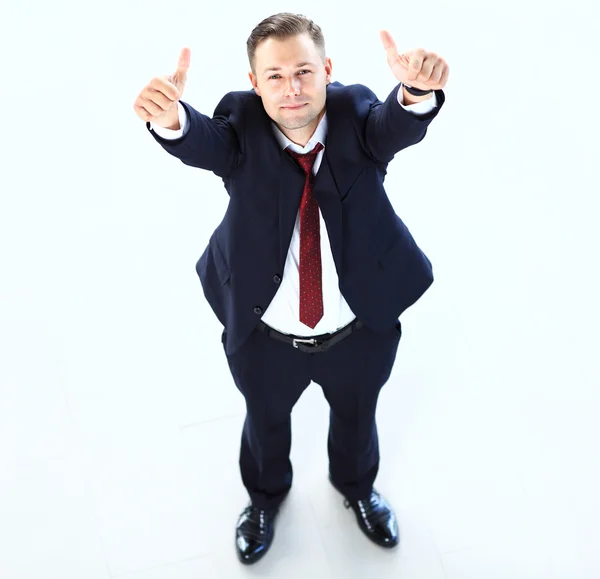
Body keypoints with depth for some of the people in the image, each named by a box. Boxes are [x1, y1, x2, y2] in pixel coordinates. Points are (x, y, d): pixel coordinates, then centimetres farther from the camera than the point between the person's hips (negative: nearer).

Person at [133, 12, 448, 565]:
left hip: (360, 329, 1)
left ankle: (356, 486, 65)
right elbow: (205, 145, -42)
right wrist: (171, 120, -67)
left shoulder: (355, 111, -19)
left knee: (356, 415, 29)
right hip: (265, 334, 0)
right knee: (265, 420, 27)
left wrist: (416, 93, -66)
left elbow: (396, 127, -41)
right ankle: (265, 495, 63)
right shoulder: (243, 124, -21)